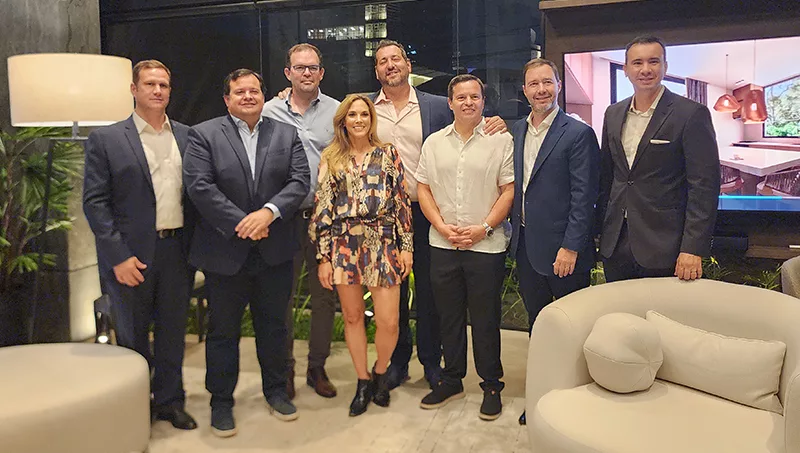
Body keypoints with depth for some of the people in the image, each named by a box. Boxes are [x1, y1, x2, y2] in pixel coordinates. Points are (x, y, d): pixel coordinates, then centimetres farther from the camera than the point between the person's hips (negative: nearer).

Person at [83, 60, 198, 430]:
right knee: (132, 334, 10)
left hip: (178, 250, 3)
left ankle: (169, 400, 30)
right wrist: (119, 257, -13)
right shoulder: (105, 139, -2)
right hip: (132, 254, -3)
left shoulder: (187, 136, 7)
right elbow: (94, 202, -6)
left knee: (173, 330, 13)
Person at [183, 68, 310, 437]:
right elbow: (199, 186, -11)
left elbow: (299, 181, -3)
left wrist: (269, 212, -19)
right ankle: (221, 401, 25)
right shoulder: (204, 134, -1)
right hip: (224, 251, -2)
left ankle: (276, 390, 33)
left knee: (274, 325, 14)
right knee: (223, 330, 10)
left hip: (274, 251, 2)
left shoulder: (286, 135, 7)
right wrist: (241, 224, -17)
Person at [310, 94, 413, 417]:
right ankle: (363, 381, 27)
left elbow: (402, 201, 4)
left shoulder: (388, 154, 6)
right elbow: (322, 208, 3)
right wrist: (323, 257, -1)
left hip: (382, 242, -1)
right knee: (352, 317, 9)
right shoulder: (331, 159, 7)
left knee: (388, 321, -5)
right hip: (344, 244, 1)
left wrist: (406, 246, -1)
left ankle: (380, 372, 24)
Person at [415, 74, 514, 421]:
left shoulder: (500, 141, -1)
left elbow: (509, 190, -4)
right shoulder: (434, 143, 10)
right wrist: (443, 227, -5)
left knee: (485, 318, 4)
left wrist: (483, 228, -13)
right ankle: (451, 380, 28)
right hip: (443, 245, 4)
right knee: (448, 315, 13)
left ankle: (492, 385, 20)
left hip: (486, 245, -3)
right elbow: (423, 188, 8)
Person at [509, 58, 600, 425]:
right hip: (526, 246, 6)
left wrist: (571, 247, -17)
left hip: (561, 249, -6)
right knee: (537, 326, 15)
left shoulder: (579, 134, -9)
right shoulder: (515, 132, 10)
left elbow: (583, 197, -13)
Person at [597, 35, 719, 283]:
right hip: (615, 245, 5)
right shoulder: (613, 114, 9)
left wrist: (693, 249, -17)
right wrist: (601, 230, 12)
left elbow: (704, 186, -11)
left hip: (664, 249, -5)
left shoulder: (692, 114, -8)